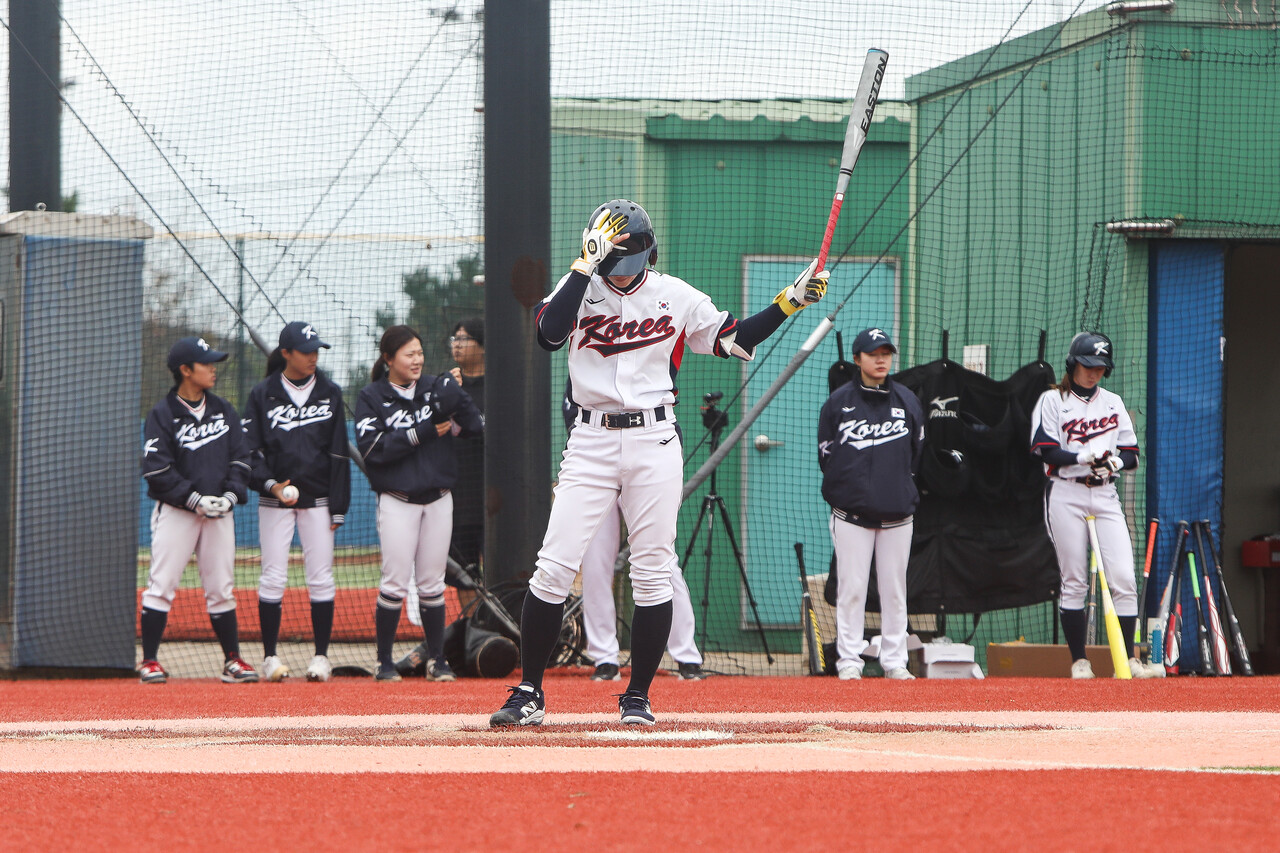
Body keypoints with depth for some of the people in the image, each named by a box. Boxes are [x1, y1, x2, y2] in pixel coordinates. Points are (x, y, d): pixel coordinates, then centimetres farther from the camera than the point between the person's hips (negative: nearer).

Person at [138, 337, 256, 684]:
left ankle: (232, 660, 12)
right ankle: (149, 661, -2)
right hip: (176, 512, -4)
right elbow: (157, 470, -10)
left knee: (221, 588, 7)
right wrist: (196, 499, -16)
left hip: (218, 512, 4)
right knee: (162, 586, -6)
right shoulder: (163, 415, -6)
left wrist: (231, 494, -5)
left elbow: (240, 456, 11)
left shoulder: (222, 410, 10)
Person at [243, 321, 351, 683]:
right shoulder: (262, 394, 2)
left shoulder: (329, 393, 7)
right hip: (275, 500, -1)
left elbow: (339, 453, 7)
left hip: (317, 500, 1)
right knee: (273, 578, -3)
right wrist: (270, 484, -16)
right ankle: (270, 656, 4)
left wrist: (338, 507, 1)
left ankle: (321, 655, 5)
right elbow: (250, 449, 1)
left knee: (320, 578, -1)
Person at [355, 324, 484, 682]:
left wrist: (455, 398, -20)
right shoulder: (372, 397, -1)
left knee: (432, 584, 6)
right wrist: (423, 433, -17)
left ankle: (437, 660, 13)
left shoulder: (436, 387, 6)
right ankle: (384, 662, 4)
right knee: (395, 582, -6)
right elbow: (372, 447, -13)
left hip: (438, 499, 3)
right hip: (397, 501, -3)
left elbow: (476, 427, -2)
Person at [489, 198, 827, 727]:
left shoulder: (676, 296, 4)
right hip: (591, 440, -1)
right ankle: (529, 695, 1)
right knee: (555, 567, -7)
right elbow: (550, 332, -20)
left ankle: (638, 697, 12)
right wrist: (588, 264, -23)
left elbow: (732, 340, 12)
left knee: (652, 574, 1)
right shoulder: (580, 288, 0)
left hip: (655, 442, 1)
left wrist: (789, 303, 3)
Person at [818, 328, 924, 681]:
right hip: (852, 513, -2)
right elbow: (826, 455, 7)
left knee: (894, 589, 3)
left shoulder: (907, 401, 10)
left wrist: (900, 486, 10)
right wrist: (843, 488, 4)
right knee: (851, 588, -4)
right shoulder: (838, 402, 3)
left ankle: (895, 661, 8)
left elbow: (916, 453, 15)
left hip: (897, 513, 2)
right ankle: (849, 660, 1)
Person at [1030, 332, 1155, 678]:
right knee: (1074, 581, -2)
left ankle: (1129, 659, -7)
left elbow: (1132, 454, 13)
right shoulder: (1052, 401, 3)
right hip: (1066, 496, -3)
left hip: (1105, 495, 3)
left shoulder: (1113, 403, 16)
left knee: (1124, 579, -9)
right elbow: (1046, 450, -8)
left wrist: (1116, 461, -9)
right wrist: (1083, 458, -21)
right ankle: (1079, 660, 4)